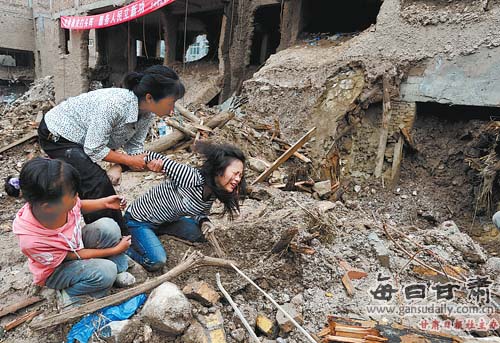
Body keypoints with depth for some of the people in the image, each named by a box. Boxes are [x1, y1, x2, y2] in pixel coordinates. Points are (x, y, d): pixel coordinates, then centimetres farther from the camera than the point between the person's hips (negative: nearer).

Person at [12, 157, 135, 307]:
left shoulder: (59, 202, -29)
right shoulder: (32, 241, -40)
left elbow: (79, 206, 1)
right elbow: (76, 255, -23)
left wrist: (105, 202, -9)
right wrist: (115, 250, -18)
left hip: (75, 242, 5)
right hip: (55, 270, -5)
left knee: (108, 227, -22)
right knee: (105, 272, -28)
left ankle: (118, 270, -1)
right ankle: (71, 293, 1)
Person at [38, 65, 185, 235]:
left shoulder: (147, 113, -15)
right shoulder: (114, 104, -38)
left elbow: (134, 147, -8)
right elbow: (94, 149, -32)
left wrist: (118, 166, -26)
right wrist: (128, 161, -23)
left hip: (79, 138, 8)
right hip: (56, 135, -8)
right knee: (98, 184, -17)